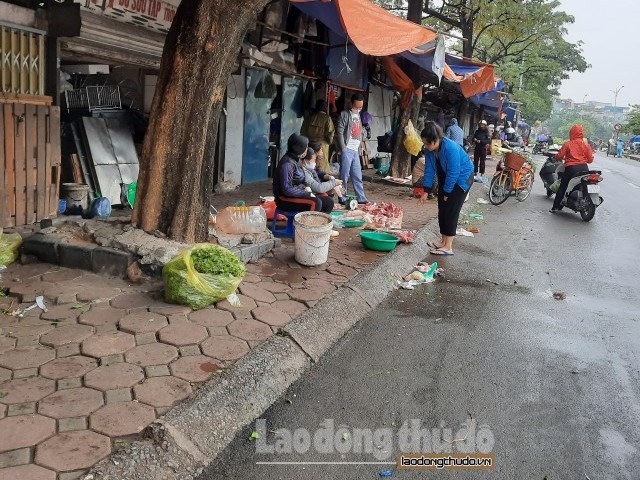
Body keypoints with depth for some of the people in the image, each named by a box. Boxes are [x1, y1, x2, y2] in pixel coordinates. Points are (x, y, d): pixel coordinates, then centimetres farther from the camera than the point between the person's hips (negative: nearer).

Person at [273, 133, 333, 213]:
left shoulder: (295, 160, 10)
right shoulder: (287, 163, -19)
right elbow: (287, 189, -25)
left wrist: (306, 187, -1)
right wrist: (308, 194, -18)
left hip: (297, 195, 10)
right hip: (286, 199, -10)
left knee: (328, 202, 1)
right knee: (315, 203, -31)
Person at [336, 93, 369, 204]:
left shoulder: (358, 116, 17)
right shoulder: (345, 114, -6)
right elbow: (340, 132, -12)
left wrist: (359, 144, 13)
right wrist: (343, 148, -16)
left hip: (355, 150, 7)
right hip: (347, 150, -7)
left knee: (357, 176, 10)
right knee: (344, 175, -4)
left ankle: (361, 198, 15)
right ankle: (343, 199, 2)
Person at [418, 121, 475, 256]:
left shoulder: (451, 148, -33)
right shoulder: (429, 150, -12)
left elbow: (453, 173, -28)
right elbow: (429, 170, -5)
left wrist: (446, 192, -20)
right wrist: (426, 191, -9)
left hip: (462, 178, -8)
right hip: (446, 178, 8)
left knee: (451, 211, -12)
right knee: (442, 210, 7)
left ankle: (448, 247, -11)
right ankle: (443, 241, 19)